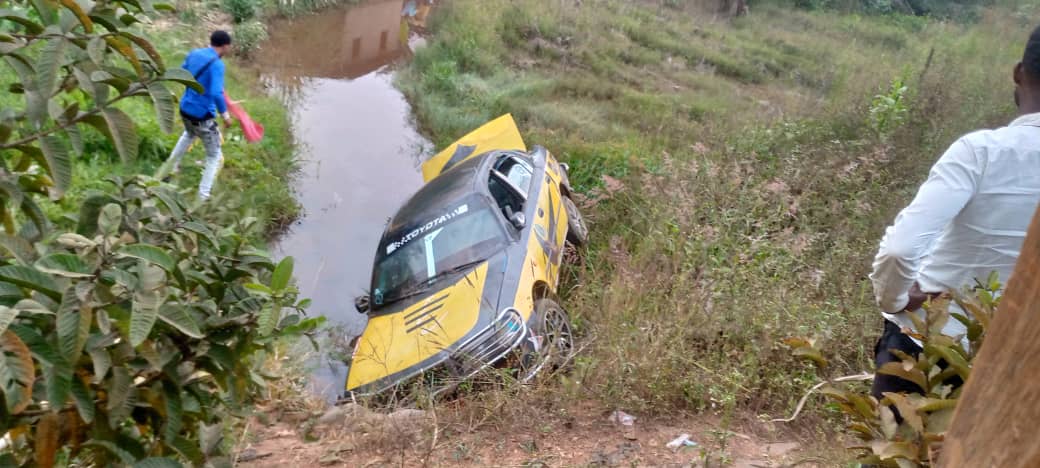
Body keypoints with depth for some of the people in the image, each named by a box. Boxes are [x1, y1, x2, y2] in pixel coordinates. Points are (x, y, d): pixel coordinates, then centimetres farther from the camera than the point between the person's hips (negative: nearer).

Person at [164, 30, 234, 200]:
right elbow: (216, 94, -31)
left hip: (185, 109, 8)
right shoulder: (217, 64, -22)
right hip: (202, 116, -8)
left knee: (189, 134, 41)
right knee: (215, 156, 7)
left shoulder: (193, 54, 3)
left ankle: (171, 166, 52)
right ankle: (203, 197, 5)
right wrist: (225, 114, -18)